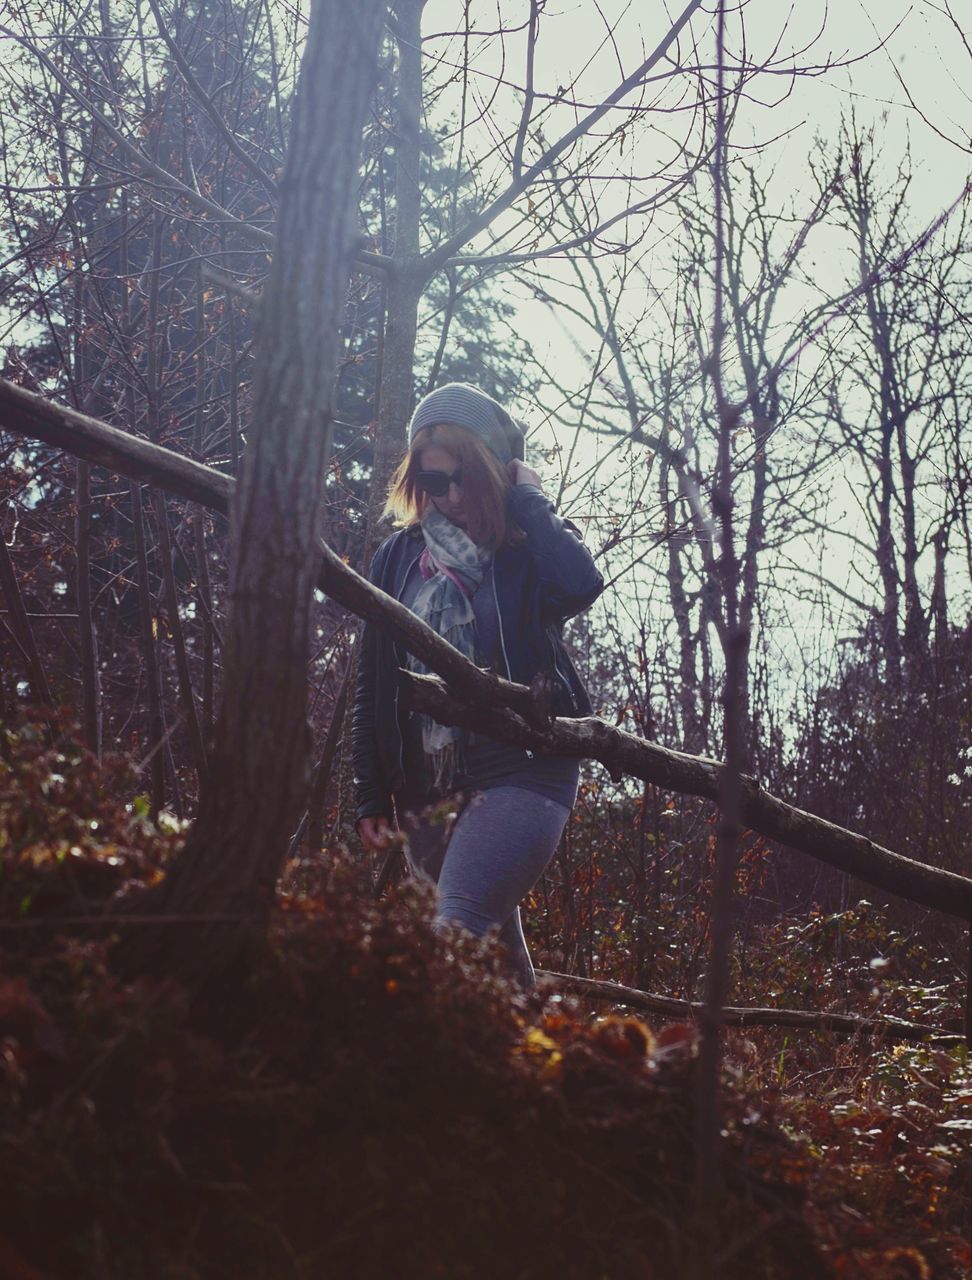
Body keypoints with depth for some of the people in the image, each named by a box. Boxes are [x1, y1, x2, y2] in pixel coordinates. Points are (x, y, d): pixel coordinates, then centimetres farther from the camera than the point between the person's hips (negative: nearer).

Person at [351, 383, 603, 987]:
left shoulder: (527, 548, 0)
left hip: (522, 774, -5)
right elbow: (372, 686, 14)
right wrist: (371, 795, 10)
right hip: (427, 791, 5)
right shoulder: (397, 558, 11)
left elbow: (582, 583, -25)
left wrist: (527, 497, -10)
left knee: (456, 931, -23)